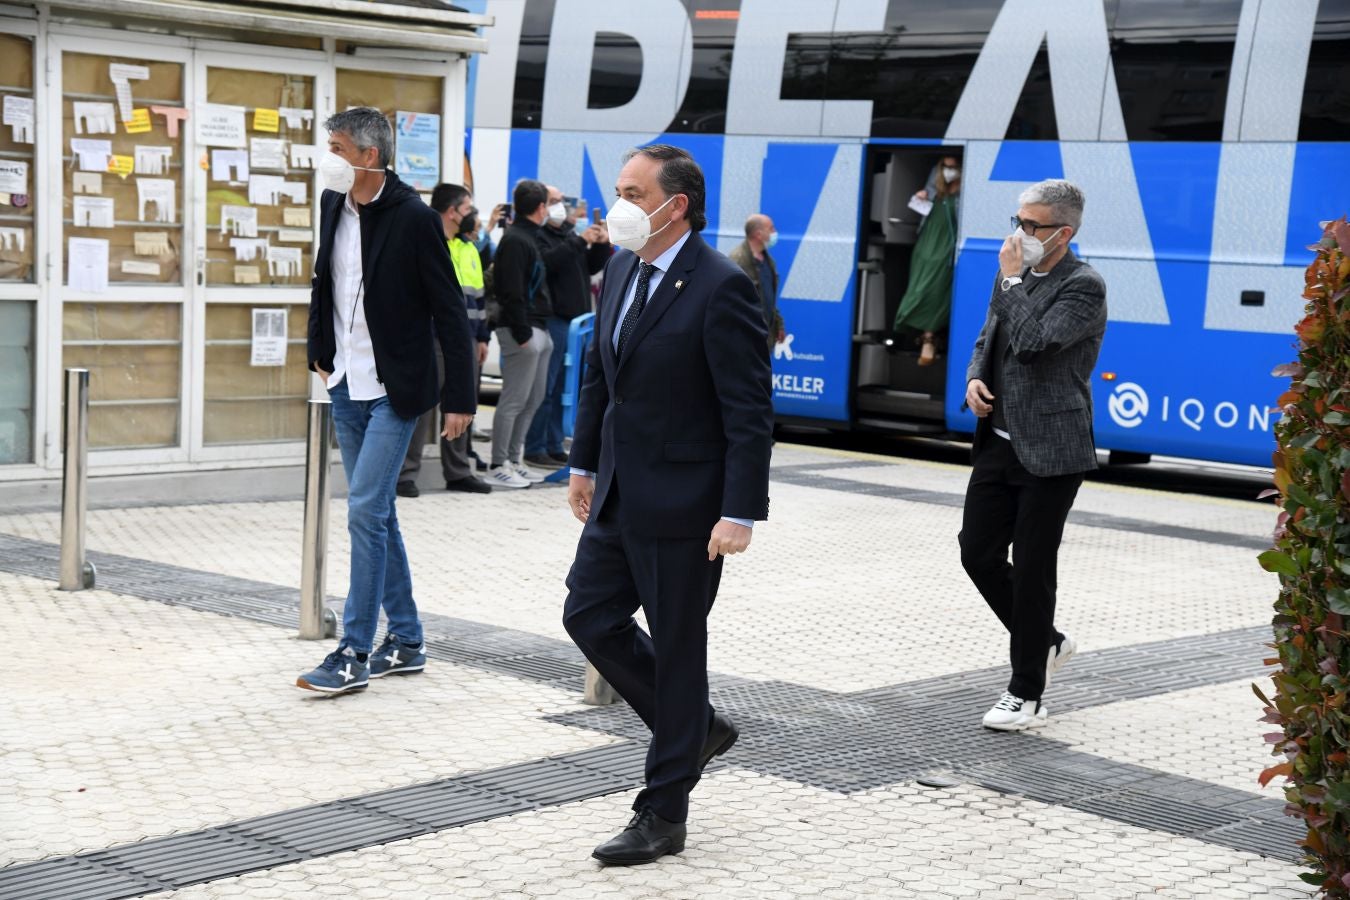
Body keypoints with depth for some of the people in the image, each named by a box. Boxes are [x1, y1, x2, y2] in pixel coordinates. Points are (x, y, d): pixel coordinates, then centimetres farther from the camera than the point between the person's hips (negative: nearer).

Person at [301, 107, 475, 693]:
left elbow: (449, 312, -12)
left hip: (394, 390, -8)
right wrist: (320, 351, 18)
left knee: (365, 511, -10)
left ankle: (355, 654, -3)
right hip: (347, 385, 8)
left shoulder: (413, 219, -15)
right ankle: (405, 643, 23)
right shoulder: (334, 206, 5)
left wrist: (458, 397, -12)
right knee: (376, 512, 12)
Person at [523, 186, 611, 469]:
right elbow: (548, 261, -23)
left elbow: (592, 266, 24)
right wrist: (580, 241, -22)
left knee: (562, 387, 10)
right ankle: (535, 448, -3)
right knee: (545, 387, -7)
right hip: (553, 318, -8)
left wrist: (601, 244, 7)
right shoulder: (536, 235, -6)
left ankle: (554, 446, 15)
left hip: (575, 317, 8)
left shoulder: (568, 232, 21)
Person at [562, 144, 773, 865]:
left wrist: (740, 513, -21)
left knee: (676, 645, 3)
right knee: (589, 616, 10)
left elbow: (751, 412, -19)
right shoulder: (620, 271, 8)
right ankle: (696, 728, 30)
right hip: (620, 495, 8)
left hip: (682, 505, -8)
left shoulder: (721, 288, -17)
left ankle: (663, 814, 15)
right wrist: (585, 463, 18)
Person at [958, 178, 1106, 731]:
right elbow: (988, 339, 21)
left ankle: (1026, 695, 10)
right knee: (978, 553, 7)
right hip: (999, 442, 7)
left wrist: (1011, 280, -16)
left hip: (1050, 452, -7)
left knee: (1032, 570, -1)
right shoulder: (1016, 276, 11)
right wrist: (975, 378, 1)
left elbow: (1033, 343, -25)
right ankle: (1045, 643, 29)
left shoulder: (1083, 287, -13)